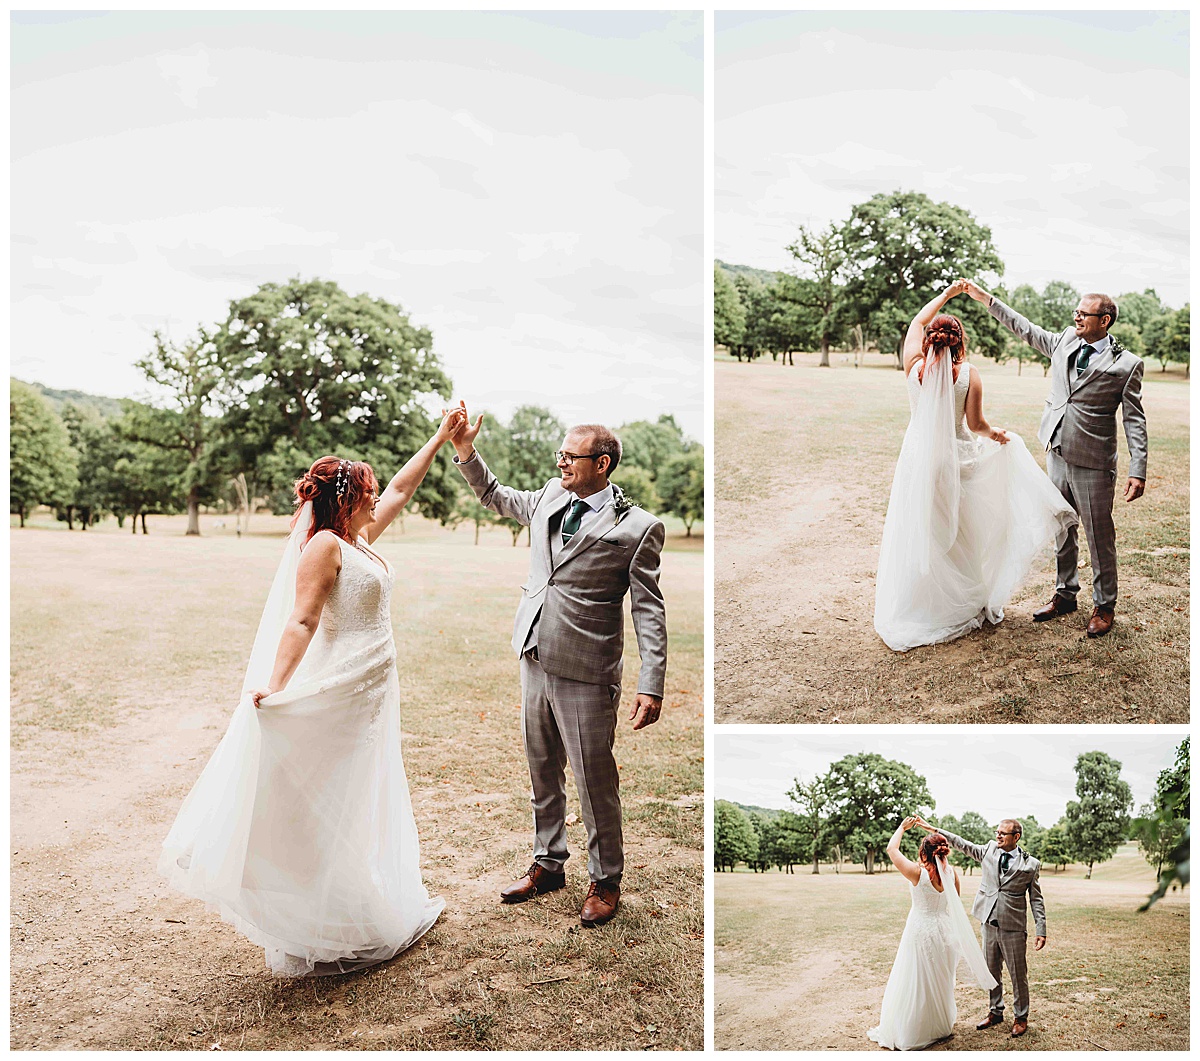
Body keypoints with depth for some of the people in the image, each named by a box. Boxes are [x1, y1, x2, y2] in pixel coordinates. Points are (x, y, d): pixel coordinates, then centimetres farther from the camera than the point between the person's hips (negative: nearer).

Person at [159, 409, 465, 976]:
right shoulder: (325, 544, -13)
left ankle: (379, 909, 30)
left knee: (363, 806, 17)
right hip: (341, 691, -9)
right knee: (328, 810, -2)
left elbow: (400, 489, 22)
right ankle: (316, 935, 6)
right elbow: (301, 621, -20)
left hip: (374, 691, 9)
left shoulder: (359, 537, 11)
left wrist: (441, 438, 25)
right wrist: (275, 686, -28)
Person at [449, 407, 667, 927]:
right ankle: (547, 864, 38)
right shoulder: (549, 499, 7)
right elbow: (495, 496, 26)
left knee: (595, 783, 5)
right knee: (543, 775, 20)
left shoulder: (638, 528, -10)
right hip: (535, 664, 6)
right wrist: (465, 451, 12)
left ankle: (605, 881, 25)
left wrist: (651, 686, -18)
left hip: (586, 676, -6)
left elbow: (649, 611, -11)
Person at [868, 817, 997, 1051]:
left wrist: (903, 827, 2)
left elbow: (891, 849, -10)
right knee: (942, 982, 20)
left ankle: (910, 1033, 14)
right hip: (945, 931, 5)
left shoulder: (917, 873, -22)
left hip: (921, 931, -5)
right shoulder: (951, 872, -8)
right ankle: (942, 1026, 35)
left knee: (916, 983, 6)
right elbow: (956, 898, 11)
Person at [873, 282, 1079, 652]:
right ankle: (964, 605, 22)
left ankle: (911, 608, 14)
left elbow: (917, 322, 10)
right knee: (958, 532, 11)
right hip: (956, 458, -1)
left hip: (918, 457, 1)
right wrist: (999, 436, 13)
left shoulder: (914, 367, -7)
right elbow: (976, 425, -8)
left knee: (915, 533, 8)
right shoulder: (968, 374, -11)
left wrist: (947, 293, 19)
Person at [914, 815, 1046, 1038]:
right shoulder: (989, 850, 3)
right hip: (989, 923, 4)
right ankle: (995, 1012, 30)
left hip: (1013, 928, -4)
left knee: (1018, 974, 5)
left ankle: (1021, 1017, 22)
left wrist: (1040, 930, -7)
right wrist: (933, 829, 0)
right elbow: (963, 844, 6)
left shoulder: (1030, 864, -5)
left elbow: (1036, 900, -2)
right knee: (991, 971, 14)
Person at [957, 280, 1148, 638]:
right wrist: (987, 299, 18)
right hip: (1057, 454, 6)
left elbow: (1134, 420, -9)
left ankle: (1104, 606, 18)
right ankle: (1065, 594, 29)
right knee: (1062, 529, 15)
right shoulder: (1065, 342, 6)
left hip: (1093, 463, -5)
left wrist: (1138, 471, -16)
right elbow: (1026, 330, 20)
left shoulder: (1126, 365, -8)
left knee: (1099, 537, 3)